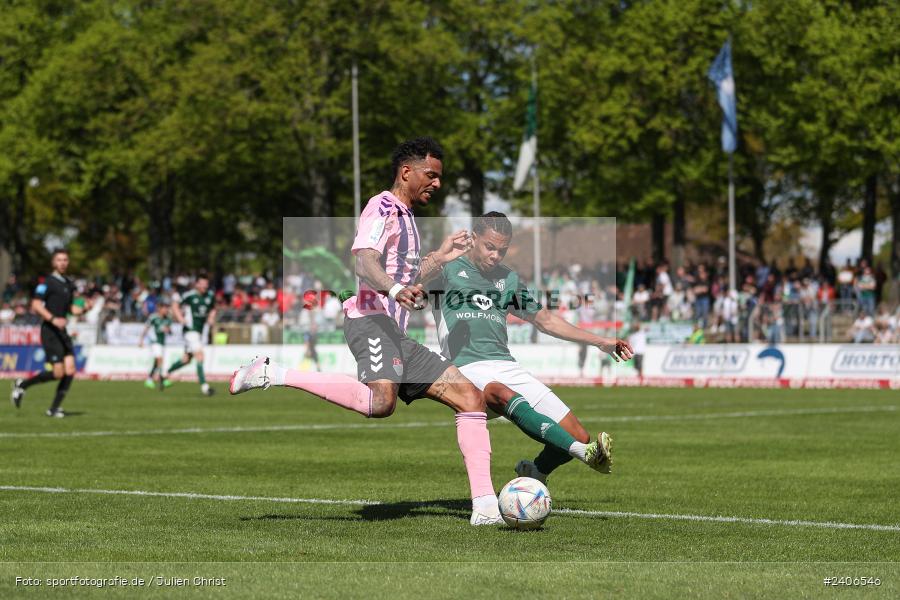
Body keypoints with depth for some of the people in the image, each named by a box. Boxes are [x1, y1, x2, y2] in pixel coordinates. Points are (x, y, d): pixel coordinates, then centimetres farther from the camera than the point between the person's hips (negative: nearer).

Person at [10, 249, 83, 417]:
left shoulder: (69, 284, 15)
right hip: (49, 332, -7)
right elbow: (36, 305, -17)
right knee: (58, 372, -12)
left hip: (62, 331, 7)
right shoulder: (48, 283, -9)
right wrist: (53, 319, -27)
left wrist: (76, 310, 4)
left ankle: (54, 408, 5)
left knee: (70, 370, -4)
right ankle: (22, 385, 8)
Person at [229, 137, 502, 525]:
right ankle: (274, 374, -25)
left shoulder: (405, 216, 27)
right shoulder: (383, 208, -3)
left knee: (470, 397, 3)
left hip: (395, 334, 10)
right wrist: (395, 290, -40)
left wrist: (440, 257, 30)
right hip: (370, 319, -10)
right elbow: (365, 263, -21)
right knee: (380, 401, -37)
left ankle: (486, 507, -1)